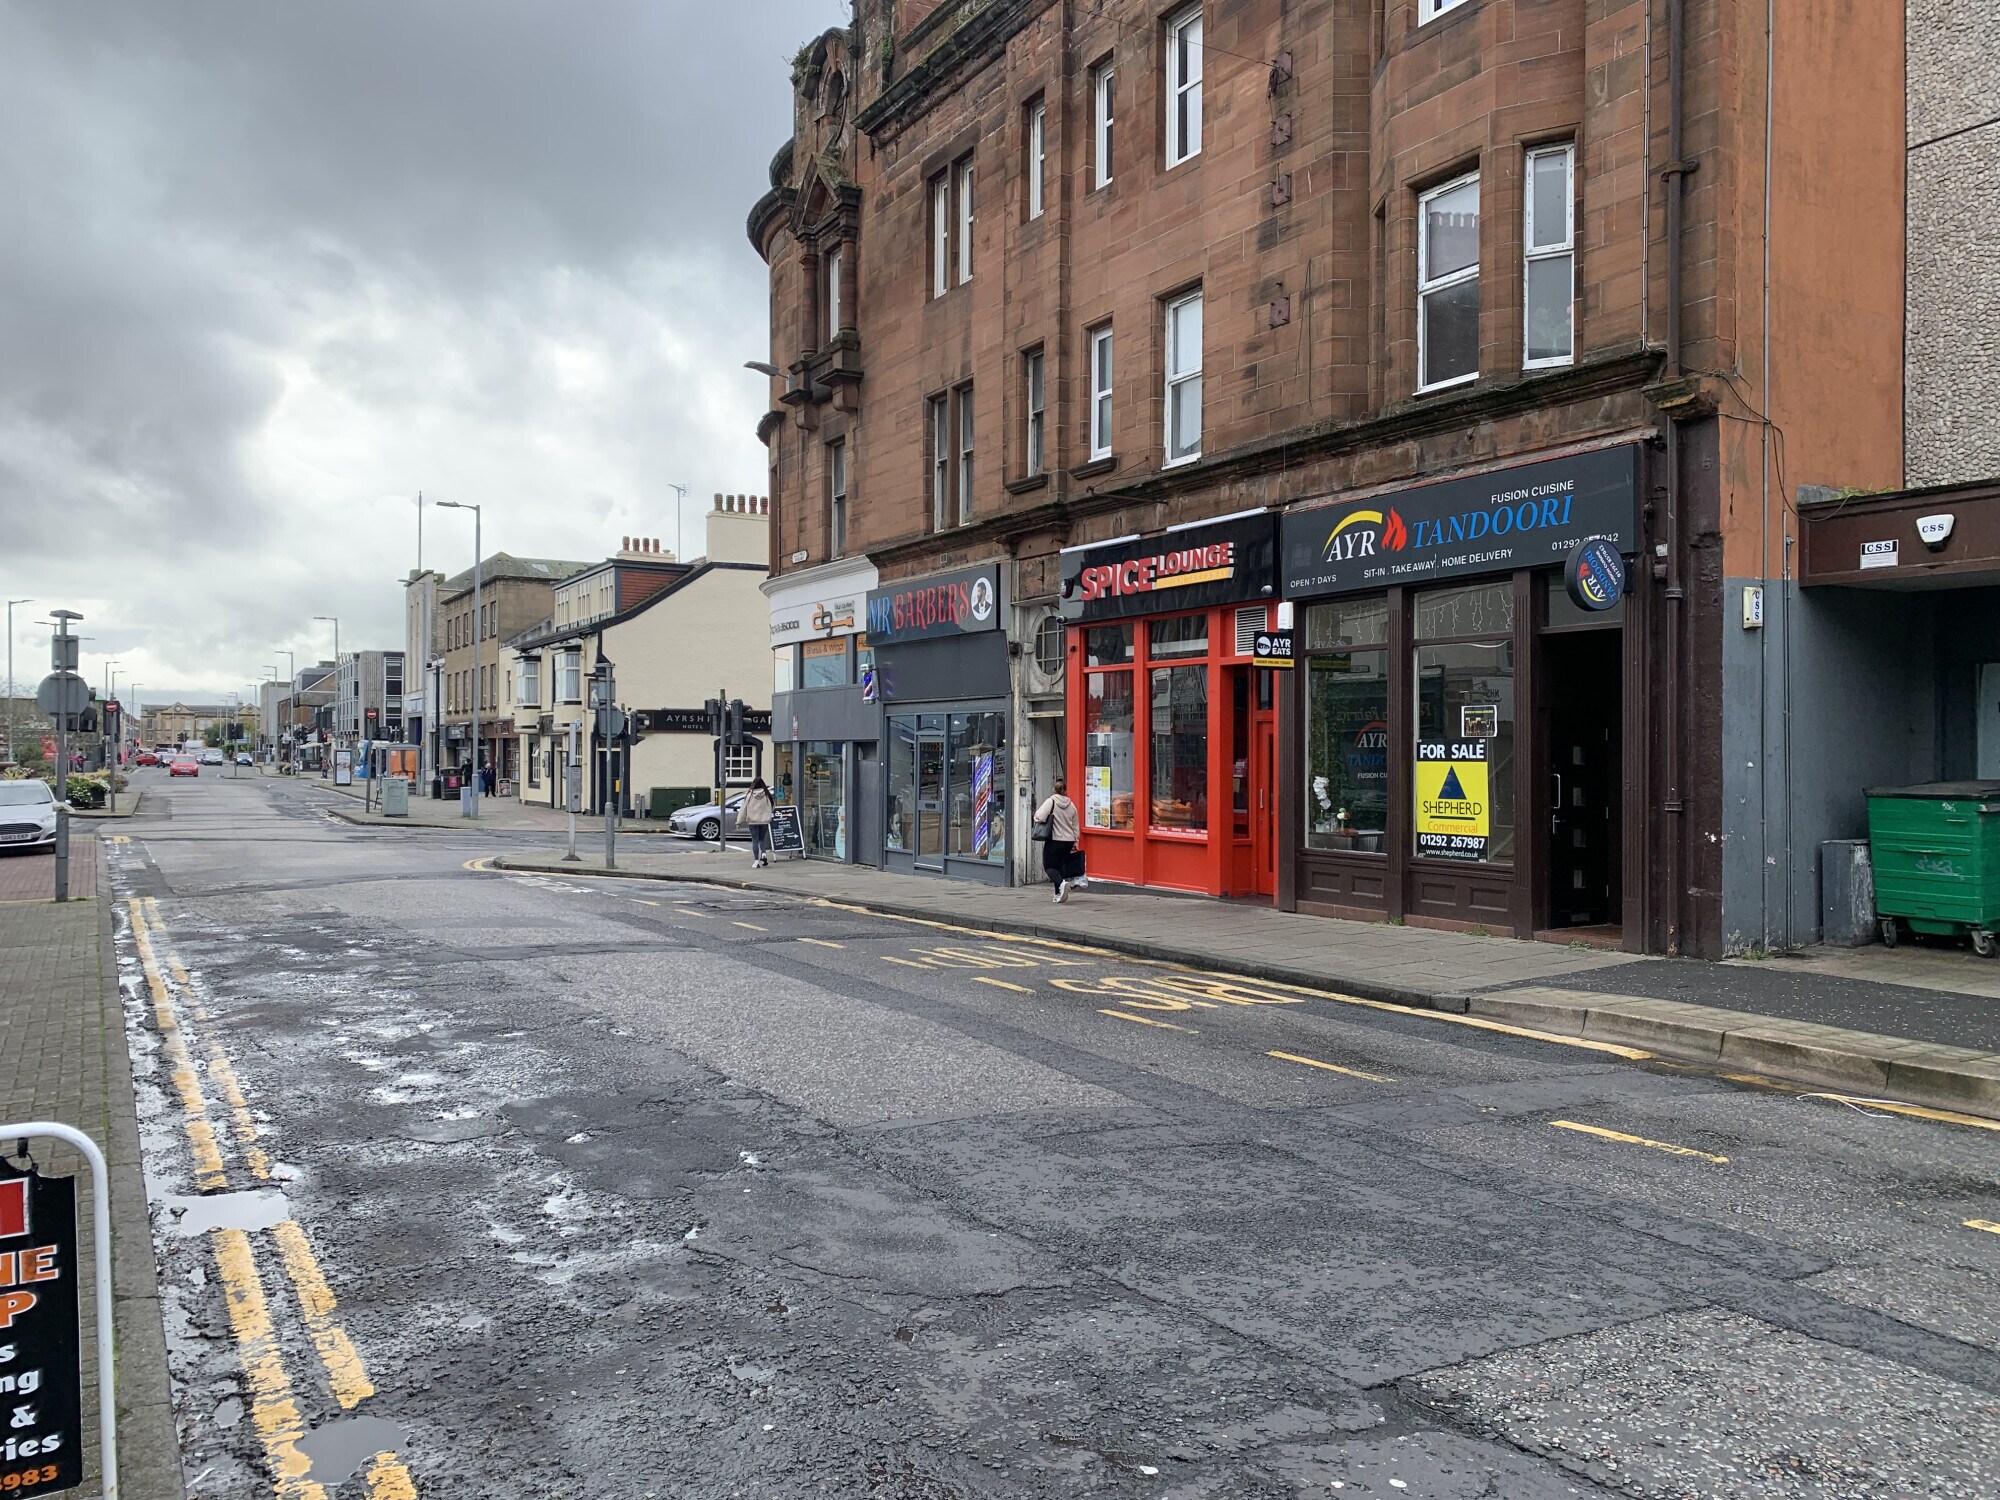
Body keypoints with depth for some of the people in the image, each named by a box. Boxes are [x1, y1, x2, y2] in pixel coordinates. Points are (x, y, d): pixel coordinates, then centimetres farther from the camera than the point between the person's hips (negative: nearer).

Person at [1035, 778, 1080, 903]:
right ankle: (1059, 894, 11)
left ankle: (1061, 883, -24)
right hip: (1069, 840, 5)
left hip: (1054, 840, -5)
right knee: (1062, 865, 14)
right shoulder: (1071, 804, 8)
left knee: (1049, 866, 3)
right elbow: (1075, 826, 14)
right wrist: (1075, 842, 22)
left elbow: (1040, 817, -19)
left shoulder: (1051, 801, -9)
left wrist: (1037, 812, 5)